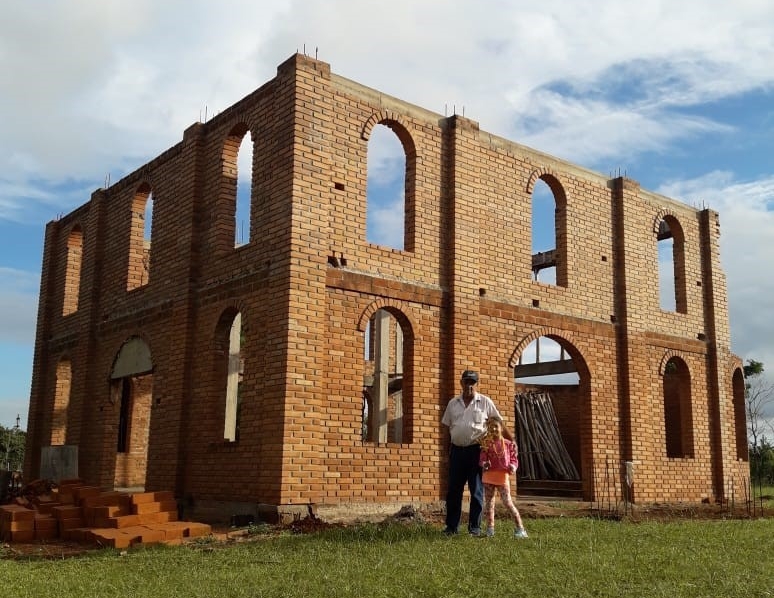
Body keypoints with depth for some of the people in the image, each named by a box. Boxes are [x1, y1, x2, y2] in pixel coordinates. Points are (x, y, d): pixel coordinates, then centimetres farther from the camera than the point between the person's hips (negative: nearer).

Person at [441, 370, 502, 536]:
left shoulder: (485, 402, 0)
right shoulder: (453, 403, 9)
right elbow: (447, 425, 17)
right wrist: (456, 438, 8)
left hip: (476, 450, -3)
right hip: (457, 450, 3)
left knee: (477, 490, 2)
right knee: (453, 490, 6)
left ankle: (475, 527, 11)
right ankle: (451, 526, 15)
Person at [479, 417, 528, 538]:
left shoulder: (508, 444, 1)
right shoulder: (486, 444, 4)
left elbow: (514, 458, 4)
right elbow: (482, 459, 6)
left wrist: (513, 466, -15)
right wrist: (484, 464, -15)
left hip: (502, 476, -3)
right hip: (488, 476, 3)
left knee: (507, 502, -6)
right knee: (488, 502, 7)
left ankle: (520, 528, 3)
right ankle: (490, 528, 17)